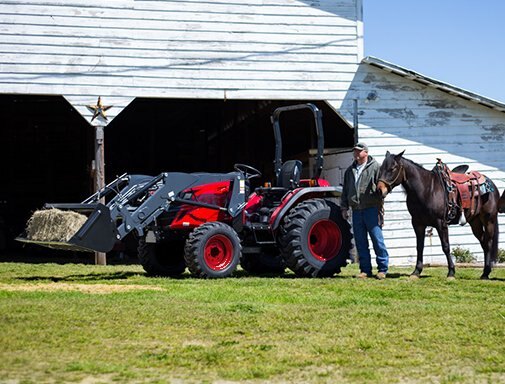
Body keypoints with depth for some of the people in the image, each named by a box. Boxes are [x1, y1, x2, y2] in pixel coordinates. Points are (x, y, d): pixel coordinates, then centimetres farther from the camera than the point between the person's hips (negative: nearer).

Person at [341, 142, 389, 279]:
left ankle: (382, 269, -1)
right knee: (360, 242, 5)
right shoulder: (350, 170, 18)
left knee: (377, 239, -6)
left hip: (371, 209, -6)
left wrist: (379, 209, -11)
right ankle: (365, 270, 10)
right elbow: (345, 190, 24)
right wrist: (344, 207, 13)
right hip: (356, 210, 6)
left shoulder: (375, 167, 0)